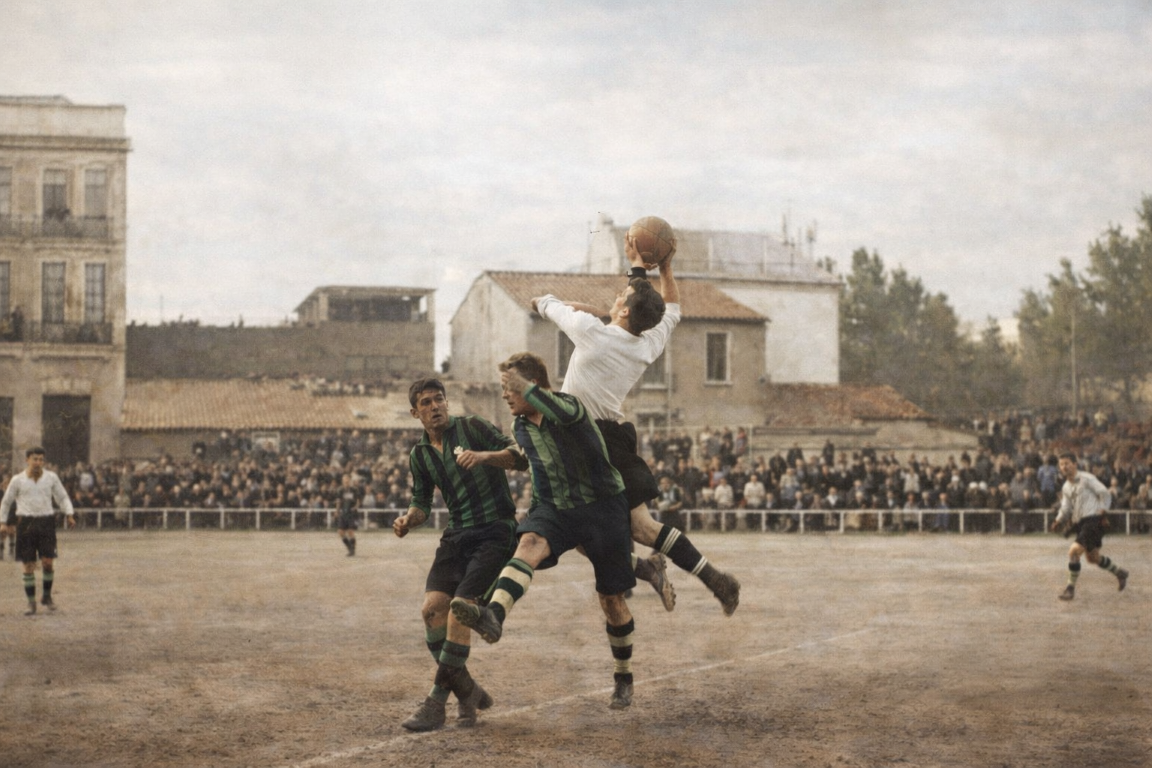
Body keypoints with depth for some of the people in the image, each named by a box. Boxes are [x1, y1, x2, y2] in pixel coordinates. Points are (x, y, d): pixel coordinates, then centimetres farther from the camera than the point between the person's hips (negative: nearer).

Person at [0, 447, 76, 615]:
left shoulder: (51, 477, 5)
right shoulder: (18, 480, 4)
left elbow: (63, 497, 12)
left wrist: (69, 515, -3)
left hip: (46, 523, 0)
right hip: (25, 524, 0)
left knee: (47, 562, -10)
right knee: (28, 565, 0)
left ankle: (46, 596, 13)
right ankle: (31, 604, 8)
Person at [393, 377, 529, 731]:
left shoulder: (470, 427, -2)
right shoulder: (419, 455, 13)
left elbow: (520, 457, -7)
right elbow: (422, 502, 21)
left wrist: (485, 455, -25)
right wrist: (408, 519, -1)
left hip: (496, 530, -6)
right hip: (457, 535, 6)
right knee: (432, 608, -11)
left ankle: (437, 702, -12)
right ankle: (466, 692, 4)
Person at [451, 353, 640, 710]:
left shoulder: (567, 404, -16)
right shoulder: (521, 428, 4)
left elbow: (560, 413, -43)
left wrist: (525, 386, -43)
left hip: (602, 505, -4)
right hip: (554, 507, 4)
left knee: (611, 599, 4)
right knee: (529, 543, -31)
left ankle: (623, 677, 27)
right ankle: (493, 617, -57)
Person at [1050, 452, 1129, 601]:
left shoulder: (1086, 479, -7)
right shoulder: (1066, 487, 15)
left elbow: (1105, 494, -7)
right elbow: (1066, 509, 15)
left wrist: (1103, 512, -17)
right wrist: (1058, 521, -3)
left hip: (1093, 521, -9)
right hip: (1080, 524, 9)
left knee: (1074, 551, -20)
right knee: (1092, 558, 19)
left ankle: (1071, 588, -10)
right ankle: (1120, 573, 41)